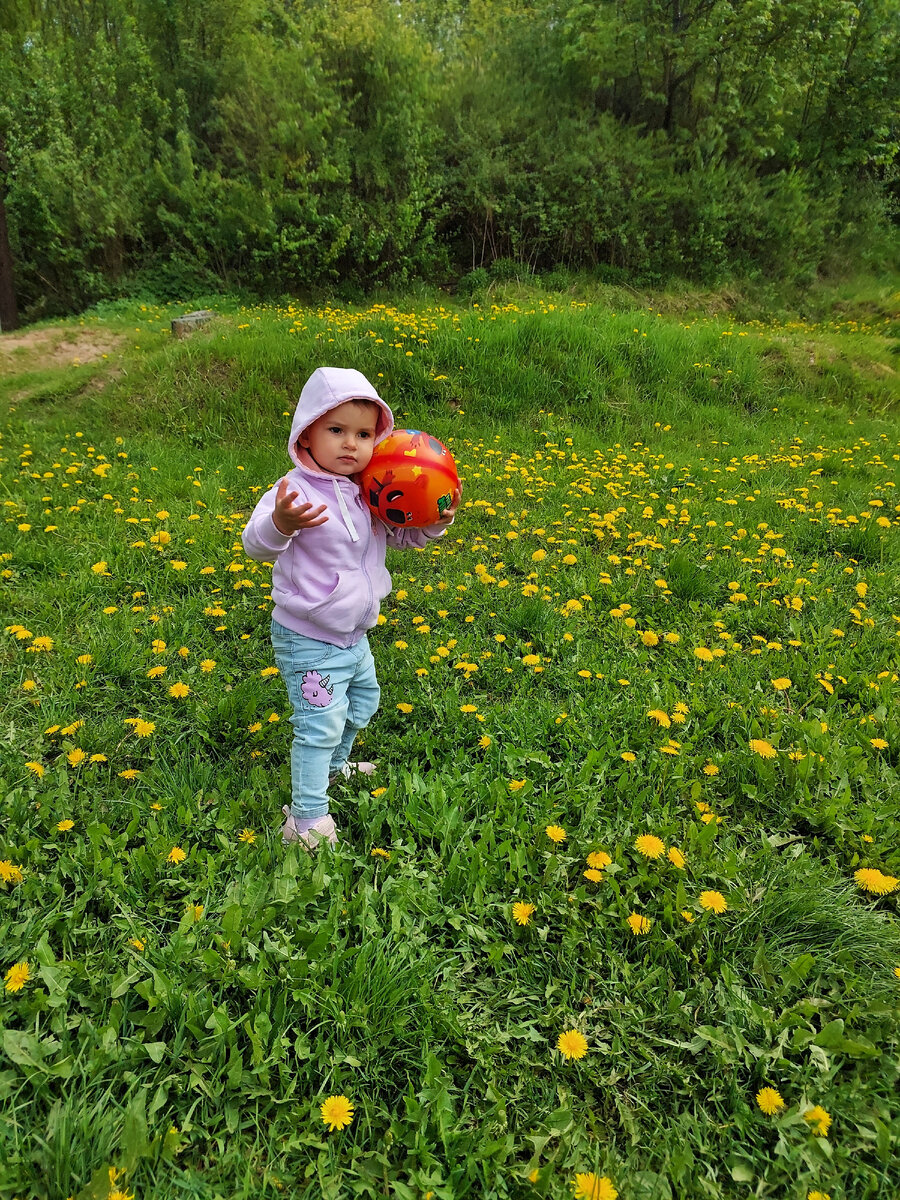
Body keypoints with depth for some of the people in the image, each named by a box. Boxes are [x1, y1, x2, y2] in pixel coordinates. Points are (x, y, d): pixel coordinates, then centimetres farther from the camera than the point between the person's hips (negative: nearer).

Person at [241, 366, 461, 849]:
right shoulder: (296, 492, -23)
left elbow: (401, 535, 12)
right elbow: (254, 544, -32)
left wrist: (433, 524, -8)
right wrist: (279, 525, -55)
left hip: (354, 636, 8)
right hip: (309, 641, -8)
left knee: (362, 702, 27)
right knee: (320, 726, -7)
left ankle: (335, 767, 54)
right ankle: (306, 822, 10)